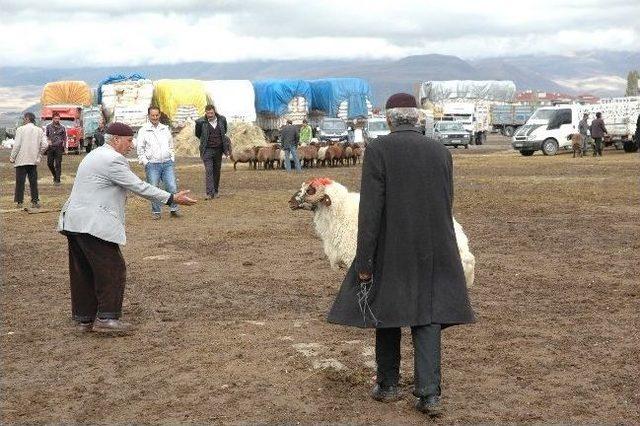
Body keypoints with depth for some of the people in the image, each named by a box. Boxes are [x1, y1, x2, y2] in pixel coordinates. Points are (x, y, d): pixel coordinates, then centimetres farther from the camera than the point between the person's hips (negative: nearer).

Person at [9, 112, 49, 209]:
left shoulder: (20, 129, -8)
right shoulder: (39, 130, 4)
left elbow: (17, 145, -12)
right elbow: (45, 145, -2)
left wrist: (12, 157, -2)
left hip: (21, 160, -4)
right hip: (33, 161, 4)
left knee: (20, 181, 3)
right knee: (33, 181, 10)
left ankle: (19, 202, 4)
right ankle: (35, 201, 10)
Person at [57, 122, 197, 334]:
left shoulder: (95, 155, 20)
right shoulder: (112, 160, -13)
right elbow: (138, 187, -14)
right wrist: (172, 199, -10)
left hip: (74, 221, 11)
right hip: (93, 225, -10)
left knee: (83, 272, 13)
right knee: (112, 269, -5)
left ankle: (84, 318, 18)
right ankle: (106, 317, -4)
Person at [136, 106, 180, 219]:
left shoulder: (166, 129, 13)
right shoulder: (143, 131, 1)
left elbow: (171, 146, 20)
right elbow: (140, 149, 2)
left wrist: (172, 159, 11)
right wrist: (145, 163, -5)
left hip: (167, 163, 3)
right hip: (152, 164, -3)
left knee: (172, 187, -4)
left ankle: (173, 209, 6)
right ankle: (156, 211, 11)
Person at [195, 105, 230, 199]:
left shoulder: (222, 120, 0)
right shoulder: (200, 122, -9)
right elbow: (198, 134, 9)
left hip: (218, 149, 3)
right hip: (207, 150, -3)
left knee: (217, 170, 10)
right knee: (208, 171, -11)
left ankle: (216, 191, 22)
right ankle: (210, 193, -14)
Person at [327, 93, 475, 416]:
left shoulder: (378, 149, -10)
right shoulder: (440, 151, 3)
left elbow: (370, 208, -15)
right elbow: (446, 206, 9)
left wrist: (364, 261, -11)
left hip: (391, 250, -3)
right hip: (434, 251, 3)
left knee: (386, 309, 14)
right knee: (427, 316, 6)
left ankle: (388, 384, 25)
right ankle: (429, 393, -2)